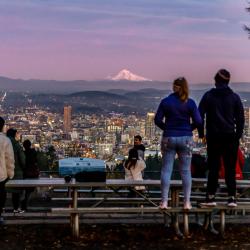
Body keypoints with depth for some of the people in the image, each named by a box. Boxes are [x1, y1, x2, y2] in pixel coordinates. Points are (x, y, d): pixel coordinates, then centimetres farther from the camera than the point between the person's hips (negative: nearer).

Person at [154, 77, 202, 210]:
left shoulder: (165, 101, -4)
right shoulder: (190, 103, -4)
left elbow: (157, 120, -5)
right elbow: (198, 121, -6)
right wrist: (188, 128, 11)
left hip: (168, 138, 0)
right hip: (186, 139, 0)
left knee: (166, 170, 4)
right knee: (185, 170, 7)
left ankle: (164, 201, 1)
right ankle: (187, 202, 8)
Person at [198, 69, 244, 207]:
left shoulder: (208, 96, 2)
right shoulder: (234, 97, 5)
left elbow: (200, 115, -2)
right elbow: (240, 117, 4)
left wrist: (201, 134, 4)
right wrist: (238, 135, 8)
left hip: (213, 136, 0)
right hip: (230, 136, 1)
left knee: (213, 167, 4)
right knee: (230, 168, 4)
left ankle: (211, 197, 3)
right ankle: (232, 197, 2)